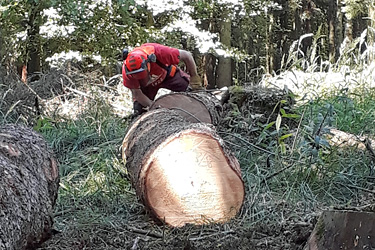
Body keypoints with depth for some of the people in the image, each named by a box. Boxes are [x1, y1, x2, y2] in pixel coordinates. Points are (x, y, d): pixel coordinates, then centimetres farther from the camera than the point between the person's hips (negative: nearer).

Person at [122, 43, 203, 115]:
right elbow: (137, 94, -22)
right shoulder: (126, 71, -37)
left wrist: (194, 78, -21)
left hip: (167, 74, 0)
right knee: (140, 110, -9)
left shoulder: (159, 52, -44)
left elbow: (186, 56, -29)